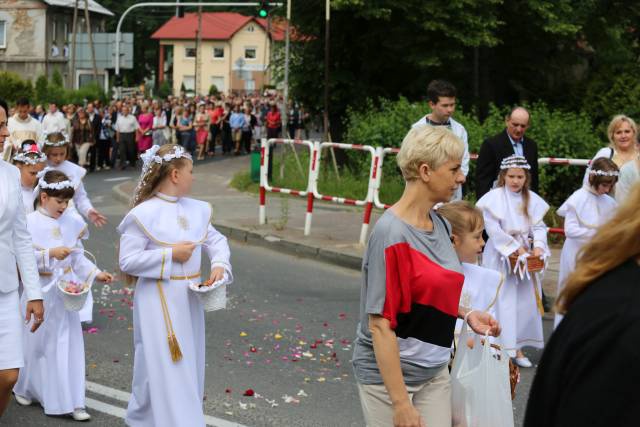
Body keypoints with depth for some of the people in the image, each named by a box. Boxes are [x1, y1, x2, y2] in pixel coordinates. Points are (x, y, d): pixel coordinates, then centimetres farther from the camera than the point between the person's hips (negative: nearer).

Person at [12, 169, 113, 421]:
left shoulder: (72, 224, 4)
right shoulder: (29, 223, -10)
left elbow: (78, 258, 8)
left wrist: (96, 274, -3)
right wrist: (50, 254, -24)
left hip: (65, 291, 4)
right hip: (40, 291, -4)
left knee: (68, 344, 4)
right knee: (36, 343, 9)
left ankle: (71, 401, 8)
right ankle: (25, 389, 33)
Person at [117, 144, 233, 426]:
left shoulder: (197, 210, 5)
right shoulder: (143, 214, -14)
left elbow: (216, 241, 13)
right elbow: (128, 261, -16)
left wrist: (219, 266, -7)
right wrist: (170, 255, -17)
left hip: (189, 298, 7)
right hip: (158, 300, -7)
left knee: (189, 367, 16)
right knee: (165, 369, -4)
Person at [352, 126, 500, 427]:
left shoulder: (440, 224, 4)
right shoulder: (391, 233, -19)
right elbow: (380, 324, -20)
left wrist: (466, 314, 1)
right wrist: (400, 402, -21)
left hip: (435, 372, 7)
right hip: (389, 371, -7)